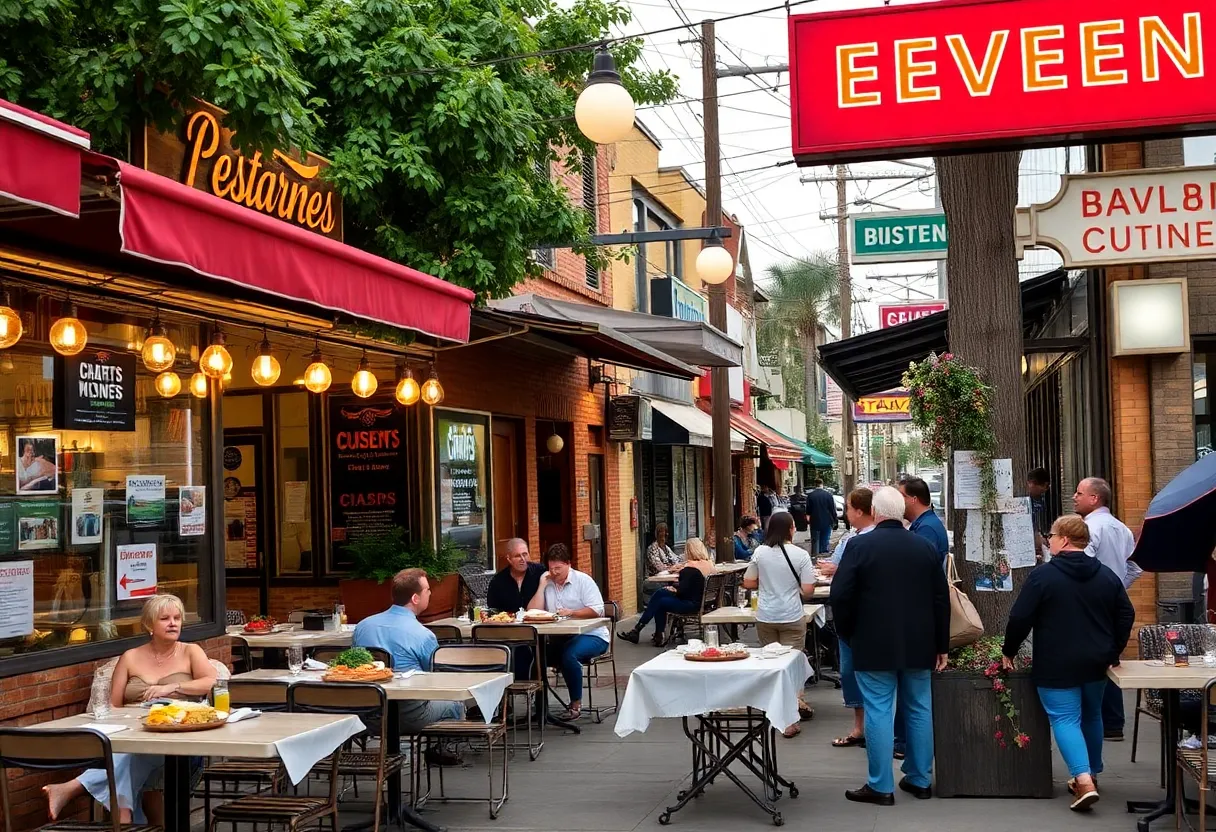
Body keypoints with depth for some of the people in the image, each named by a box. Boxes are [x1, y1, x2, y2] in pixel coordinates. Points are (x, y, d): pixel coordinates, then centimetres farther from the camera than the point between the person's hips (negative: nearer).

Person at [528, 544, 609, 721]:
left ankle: (576, 704, -16)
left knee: (569, 655, -34)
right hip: (559, 638, 4)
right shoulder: (547, 584, 10)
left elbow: (597, 610, -9)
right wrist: (542, 585, -5)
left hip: (590, 635, -4)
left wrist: (571, 612, -21)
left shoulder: (583, 580, -1)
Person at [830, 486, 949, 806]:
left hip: (874, 645, -4)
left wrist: (847, 634, 4)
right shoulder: (925, 546, 4)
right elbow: (941, 599, 7)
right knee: (919, 710, 13)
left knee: (878, 711, 0)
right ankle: (920, 780, 21)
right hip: (918, 644, 4)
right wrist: (941, 645, 14)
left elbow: (840, 596, -11)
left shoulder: (859, 545, -9)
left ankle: (881, 786, 2)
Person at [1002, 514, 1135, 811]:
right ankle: (1092, 773, 34)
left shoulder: (1043, 576, -12)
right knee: (1091, 716, 21)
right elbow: (1126, 616, 7)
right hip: (1096, 664, 6)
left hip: (1057, 665, -6)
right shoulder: (1106, 576, 5)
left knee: (1065, 719, -4)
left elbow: (1020, 619, -12)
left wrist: (1008, 652, 1)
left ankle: (1083, 781, -19)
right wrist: (1112, 652, 17)